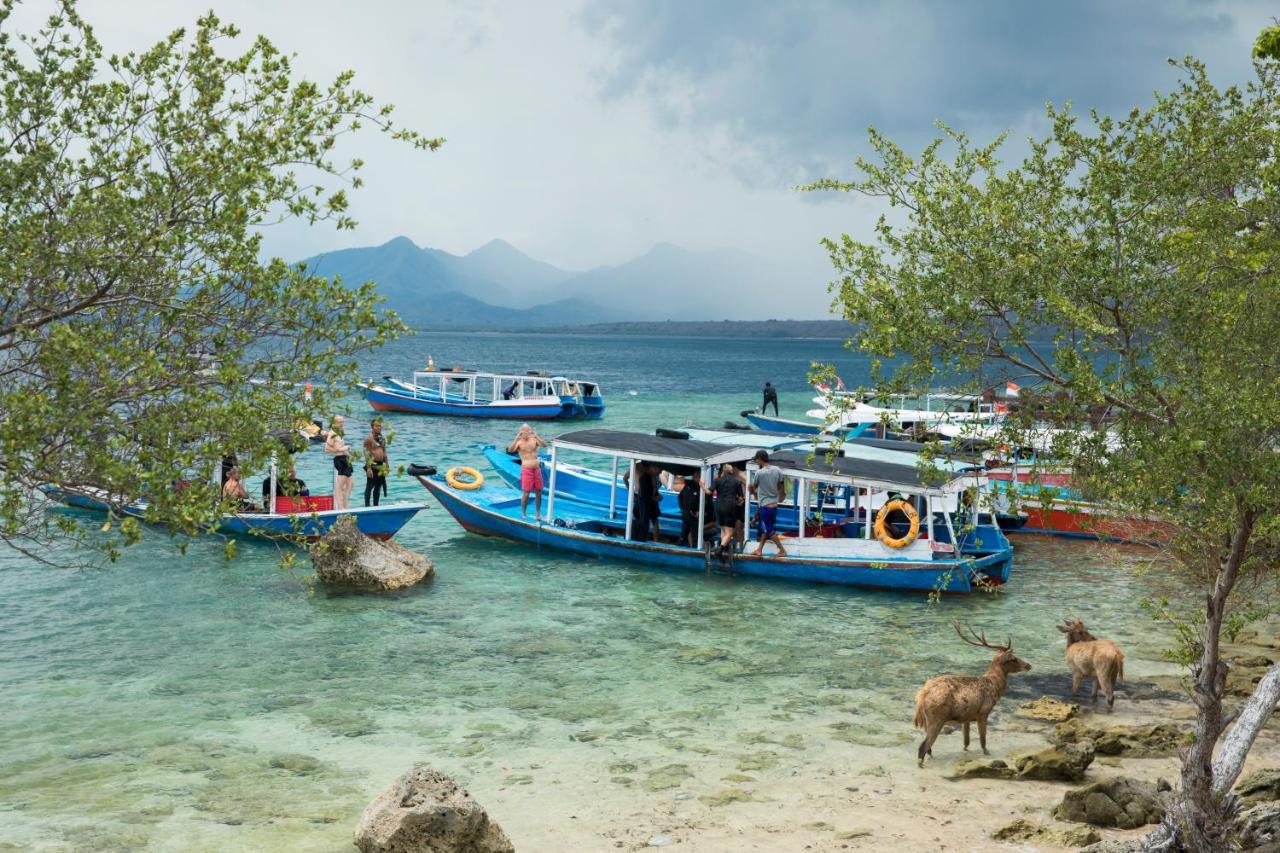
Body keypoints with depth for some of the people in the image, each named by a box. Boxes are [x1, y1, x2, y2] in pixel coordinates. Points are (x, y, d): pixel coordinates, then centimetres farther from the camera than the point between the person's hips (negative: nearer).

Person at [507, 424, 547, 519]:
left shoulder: (534, 440, 4)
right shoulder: (519, 442, -4)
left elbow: (544, 445, -12)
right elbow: (510, 450, -22)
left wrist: (536, 436, -25)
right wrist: (517, 438, -31)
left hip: (537, 469, 3)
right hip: (526, 470, -3)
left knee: (538, 492, 8)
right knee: (526, 493, -3)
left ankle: (538, 512, 21)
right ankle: (523, 513, 10)